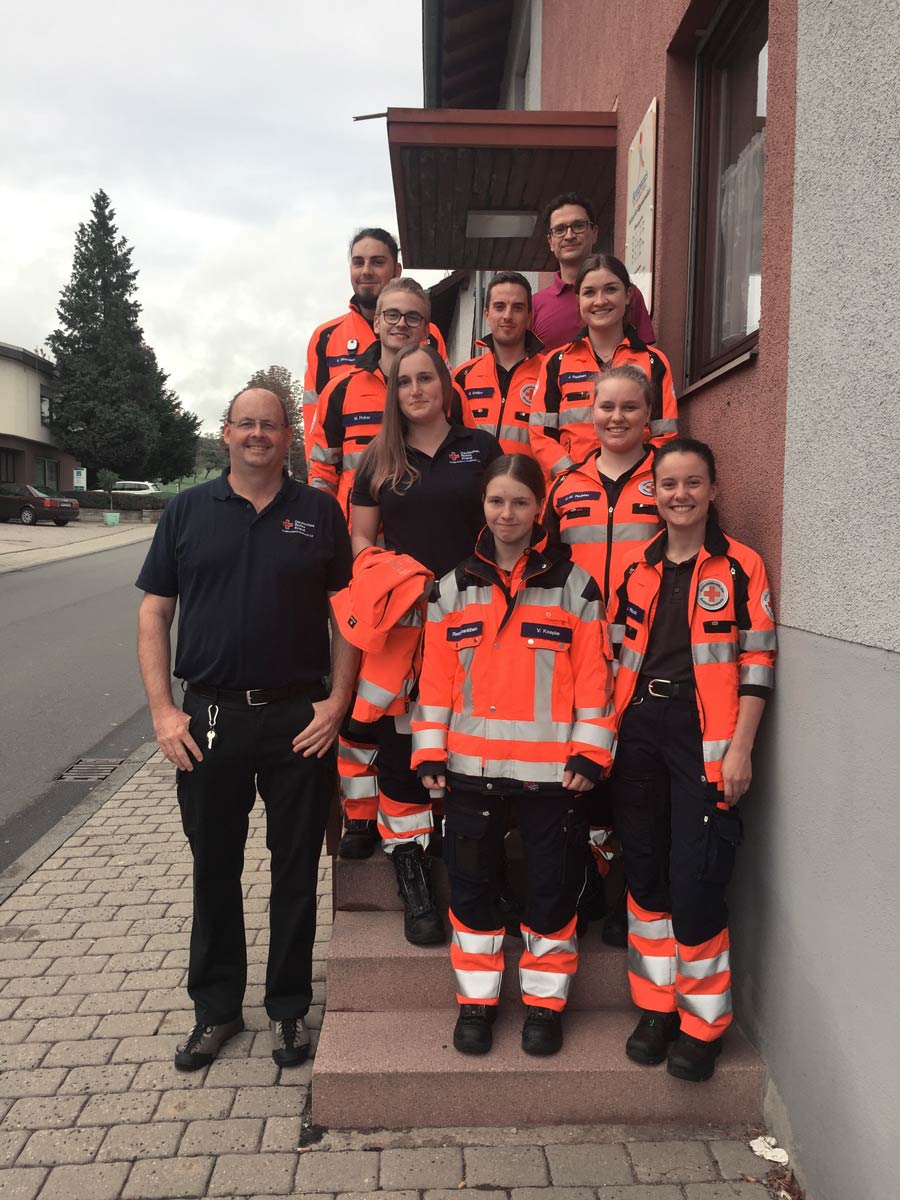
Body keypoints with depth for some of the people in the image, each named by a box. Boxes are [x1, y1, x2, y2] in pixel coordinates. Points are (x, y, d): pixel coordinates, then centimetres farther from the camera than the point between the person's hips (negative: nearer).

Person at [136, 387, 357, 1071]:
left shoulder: (320, 513, 3)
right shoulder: (188, 512, 5)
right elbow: (154, 613, 4)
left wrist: (338, 700, -6)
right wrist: (163, 710, -4)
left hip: (300, 721, 0)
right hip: (208, 721, 1)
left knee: (296, 871, 10)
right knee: (215, 869, 13)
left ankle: (289, 1007, 28)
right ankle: (216, 1008, 31)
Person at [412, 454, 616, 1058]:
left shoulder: (574, 583, 0)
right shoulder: (454, 586, 7)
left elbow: (595, 676, -2)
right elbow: (436, 675, 6)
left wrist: (589, 752, -8)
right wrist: (430, 751, 1)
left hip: (551, 769, -2)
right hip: (472, 765, 2)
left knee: (552, 888, 8)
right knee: (471, 884, 11)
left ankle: (545, 1002, 27)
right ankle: (477, 999, 28)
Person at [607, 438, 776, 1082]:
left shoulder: (741, 566, -1)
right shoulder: (638, 568, 11)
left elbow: (757, 662, -4)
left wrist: (740, 748, -11)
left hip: (704, 736, -4)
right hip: (640, 732, 5)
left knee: (696, 878, -5)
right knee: (645, 871, 11)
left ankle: (703, 1022, 15)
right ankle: (657, 1006, 27)